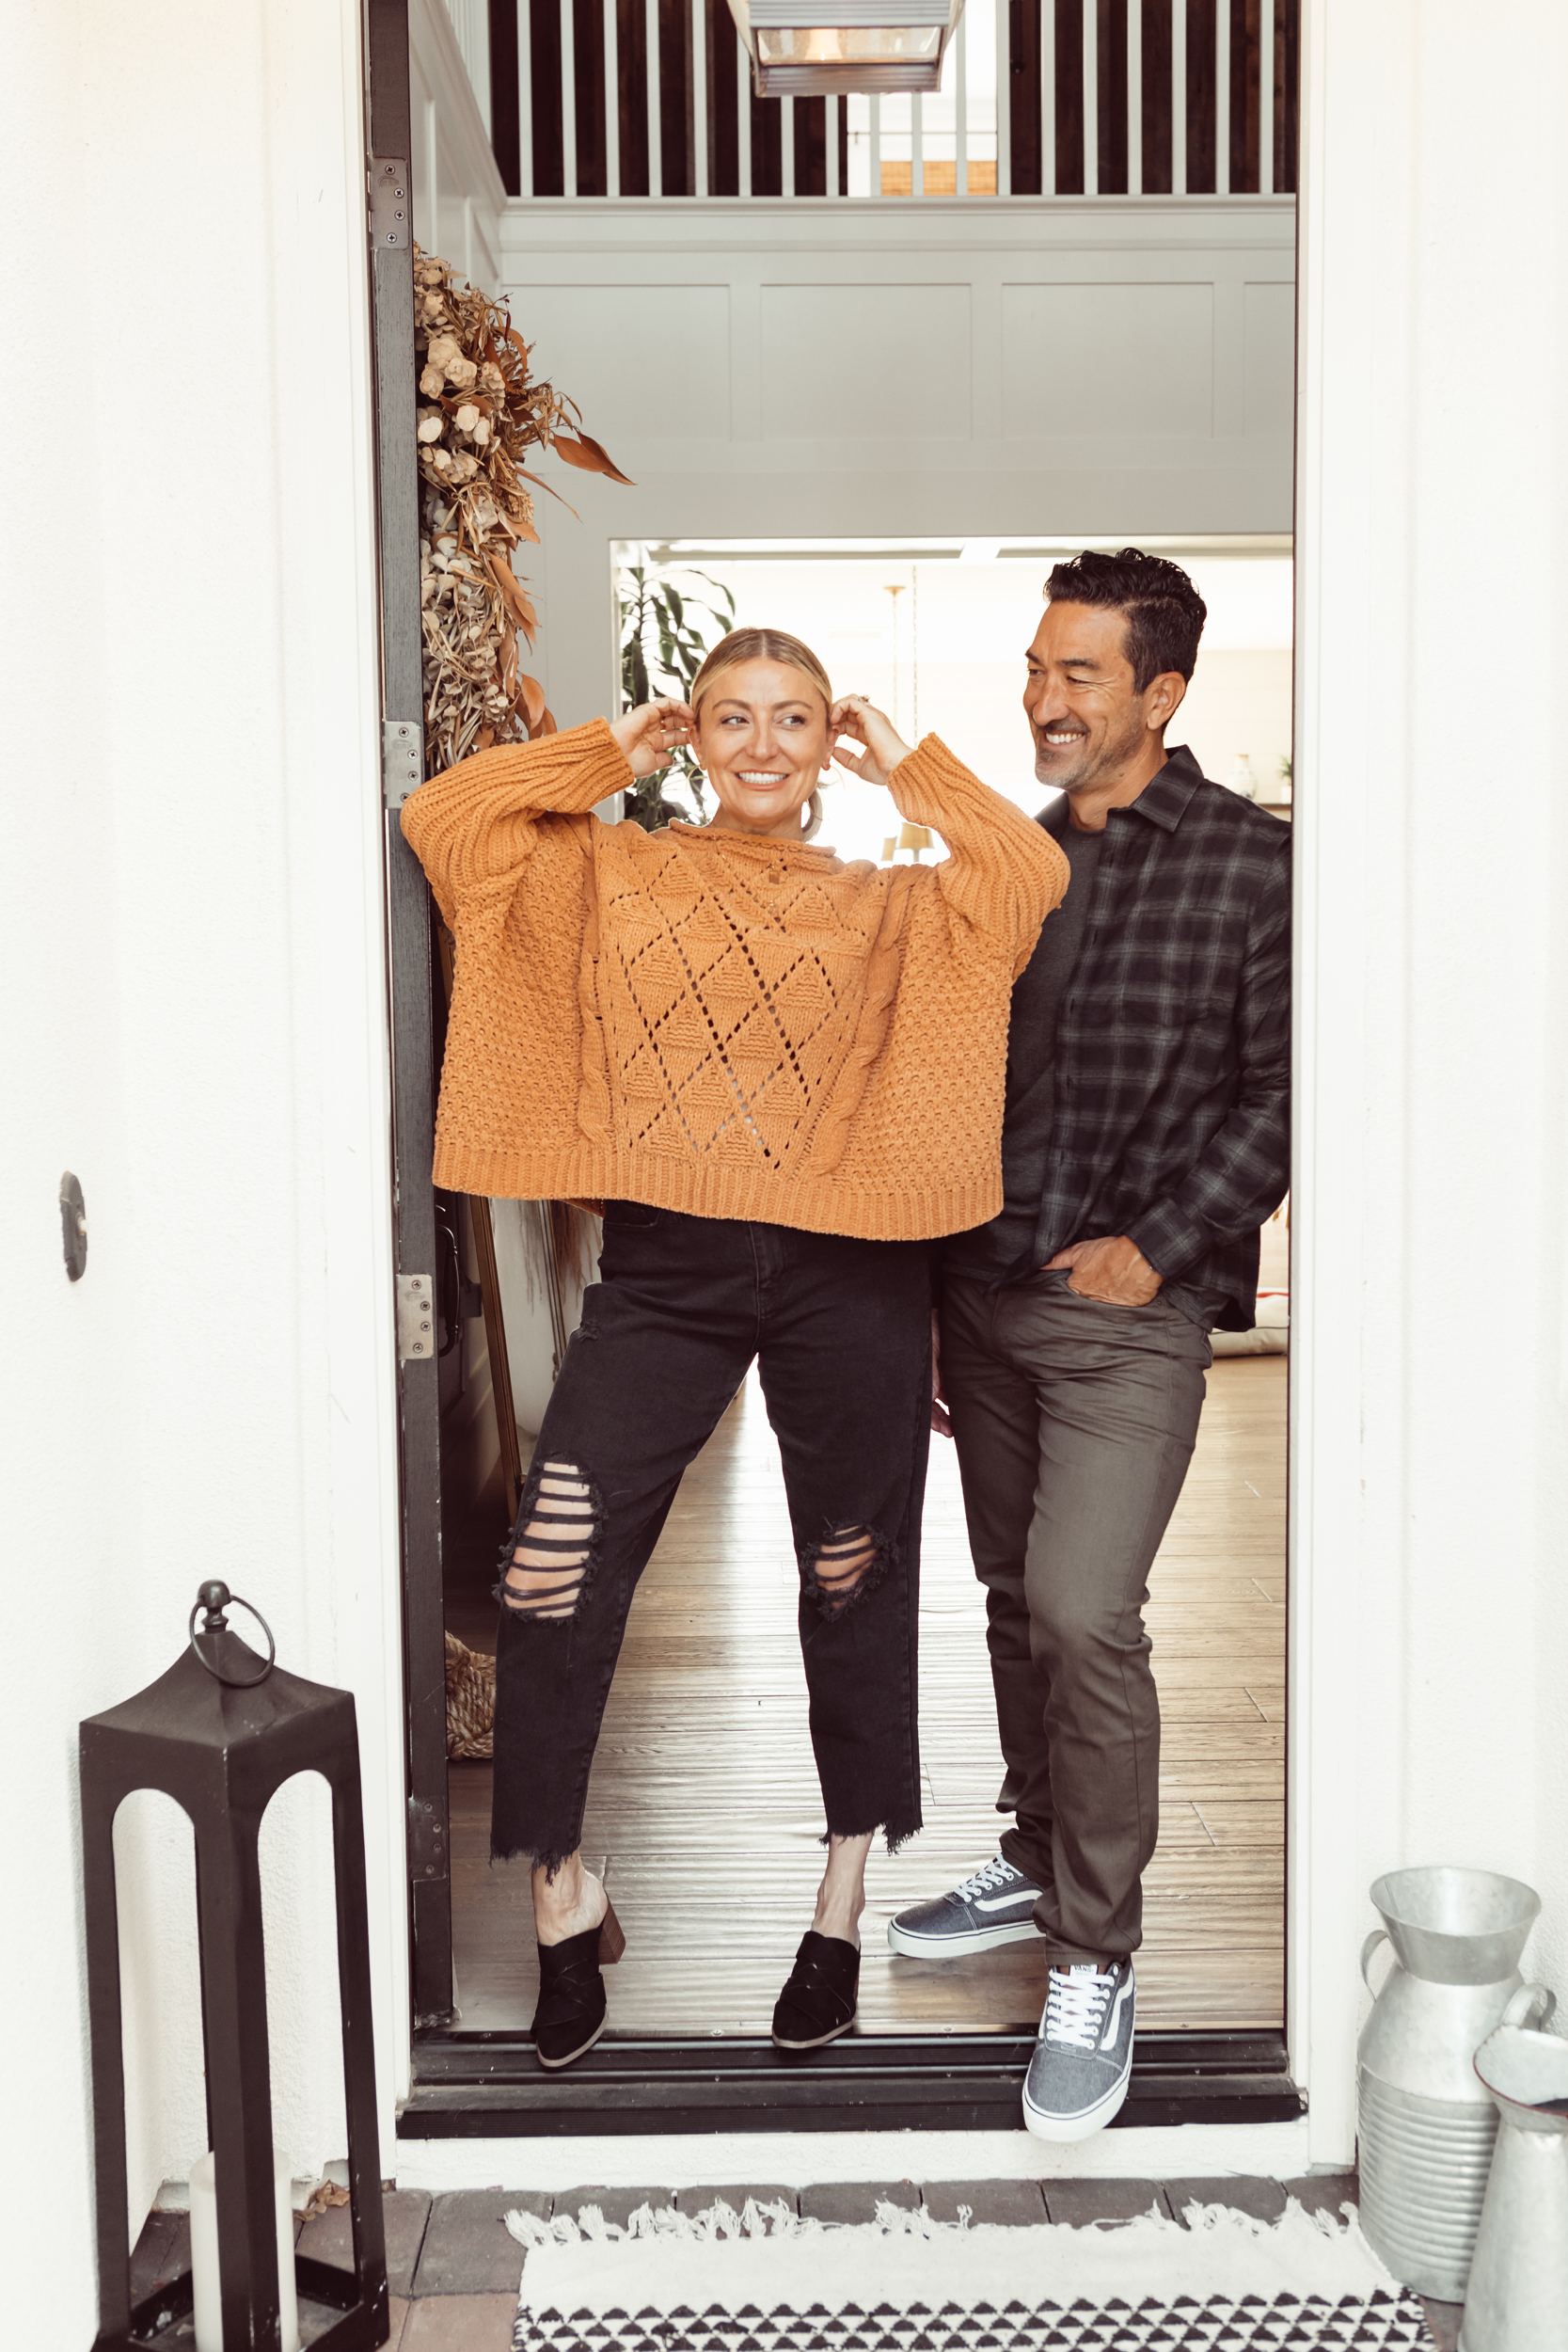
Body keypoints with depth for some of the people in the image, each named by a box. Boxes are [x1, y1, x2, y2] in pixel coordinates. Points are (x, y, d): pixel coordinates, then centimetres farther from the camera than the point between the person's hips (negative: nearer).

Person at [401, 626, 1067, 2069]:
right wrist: (612, 754, 8)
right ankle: (563, 1898, 14)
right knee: (553, 1574, -9)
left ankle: (841, 1912, 31)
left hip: (847, 1277, 1)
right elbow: (443, 816, 2)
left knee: (853, 1586, 11)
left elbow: (1035, 876, -7)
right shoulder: (613, 878, 10)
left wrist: (906, 770, 4)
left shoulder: (889, 907, 9)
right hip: (664, 1269, 0)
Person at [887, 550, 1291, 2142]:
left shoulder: (1248, 863, -5)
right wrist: (932, 1293, 14)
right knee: (1016, 1603, 15)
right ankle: (1035, 1863, 34)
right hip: (986, 1291, 6)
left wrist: (1158, 1246, -15)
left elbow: (1280, 1092, -7)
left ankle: (1094, 1962, 3)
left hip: (1129, 1307, -6)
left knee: (1083, 1612, -14)